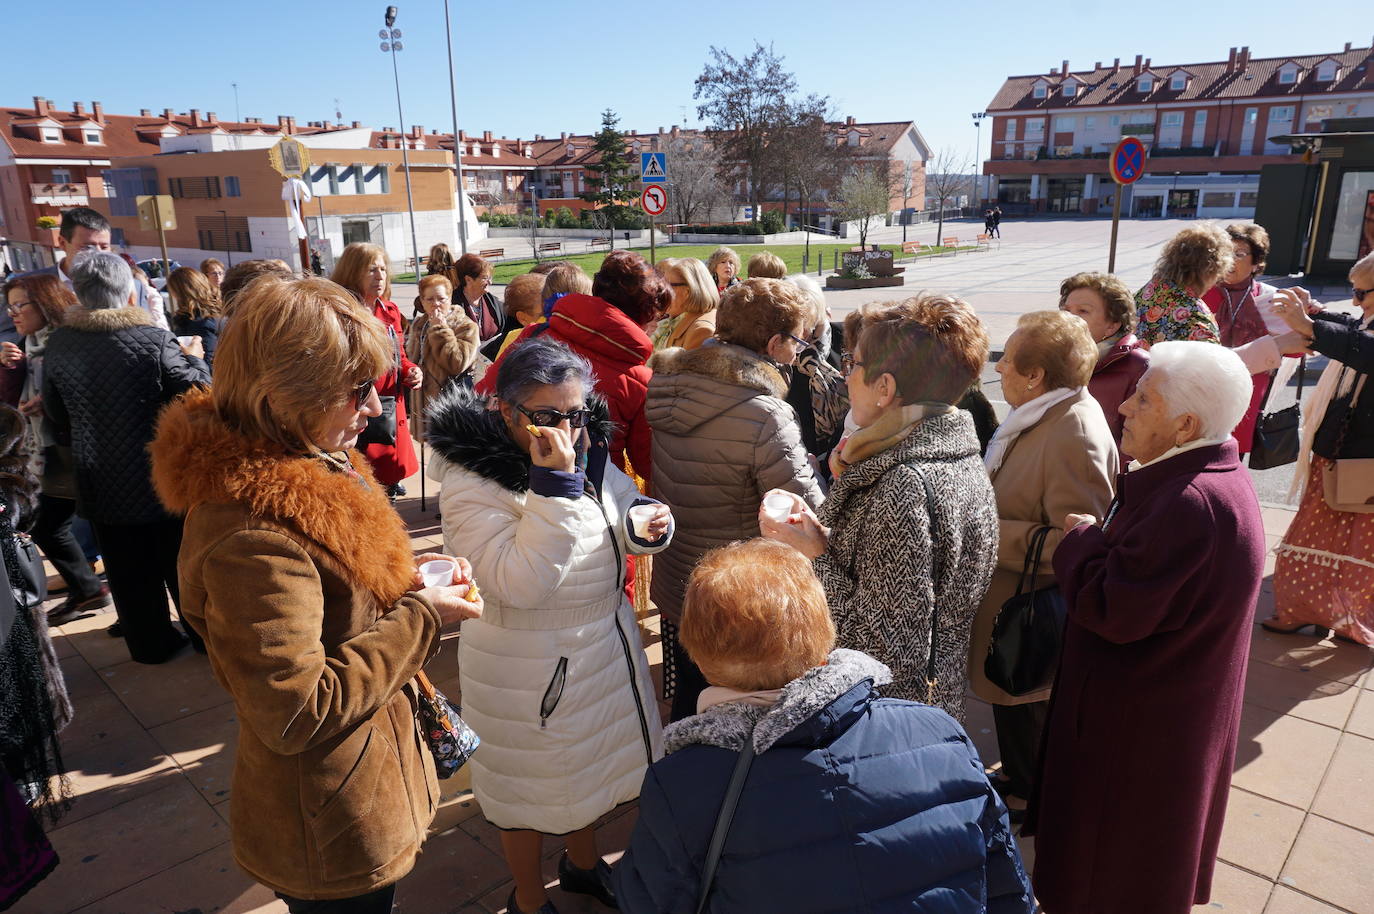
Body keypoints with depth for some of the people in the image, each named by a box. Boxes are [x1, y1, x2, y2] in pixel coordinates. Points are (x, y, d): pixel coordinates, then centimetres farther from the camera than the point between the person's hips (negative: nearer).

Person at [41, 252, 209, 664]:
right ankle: (207, 634, 26)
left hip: (101, 485, 4)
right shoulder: (154, 340, -20)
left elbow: (56, 417, 7)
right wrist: (194, 358, 4)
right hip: (162, 481, -3)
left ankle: (151, 644, 31)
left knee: (131, 574, 17)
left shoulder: (58, 345, -4)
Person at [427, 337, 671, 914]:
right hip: (526, 666, -6)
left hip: (605, 643, 7)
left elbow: (622, 515, 9)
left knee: (590, 761, 27)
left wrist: (646, 526, -16)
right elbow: (521, 584, -32)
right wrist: (553, 483, -38)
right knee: (529, 784, 16)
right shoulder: (470, 481, -25)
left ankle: (582, 861, 55)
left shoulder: (587, 450, -6)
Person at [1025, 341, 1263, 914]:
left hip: (1142, 717, -10)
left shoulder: (1191, 504, -34)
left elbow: (1112, 610, -31)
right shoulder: (1211, 476, 0)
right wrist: (1097, 541, -4)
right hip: (1168, 697, 10)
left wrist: (1081, 540, -17)